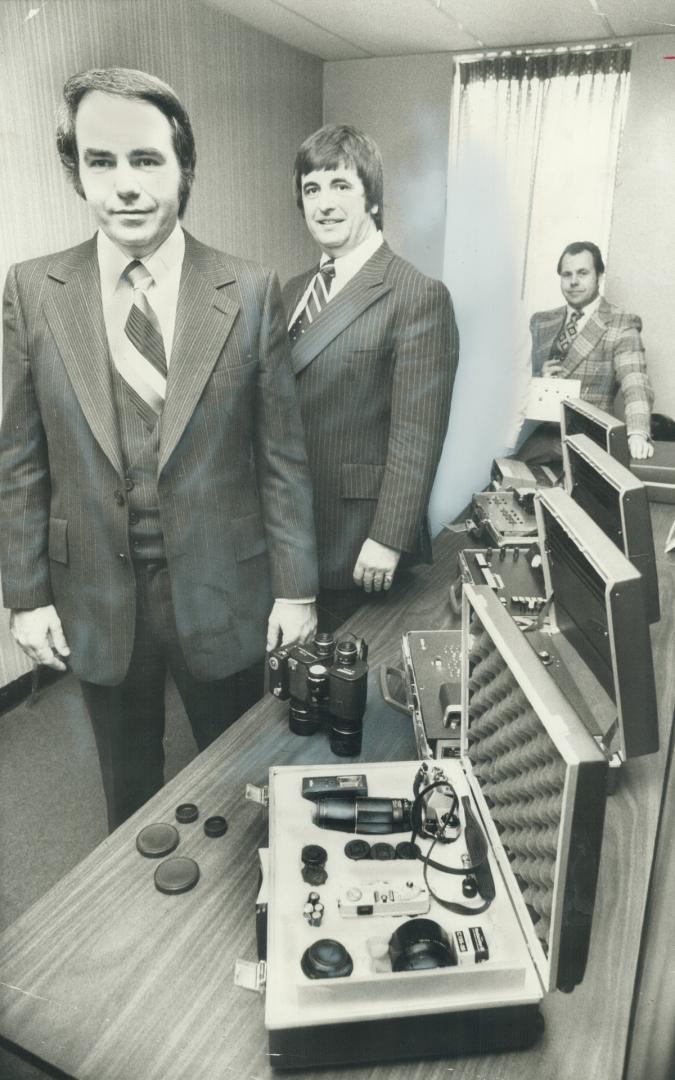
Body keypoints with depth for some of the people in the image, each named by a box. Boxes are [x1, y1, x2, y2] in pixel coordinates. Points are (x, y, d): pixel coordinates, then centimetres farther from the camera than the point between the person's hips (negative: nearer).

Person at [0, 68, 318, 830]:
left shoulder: (251, 293, -8)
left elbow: (282, 453, -5)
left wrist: (295, 588, -4)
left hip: (218, 588, -1)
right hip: (94, 596, 1)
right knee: (128, 781, 22)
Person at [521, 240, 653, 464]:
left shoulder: (621, 325, -4)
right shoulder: (541, 322, 12)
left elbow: (635, 383, -17)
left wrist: (637, 434, -35)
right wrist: (539, 377, -6)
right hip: (540, 435, 4)